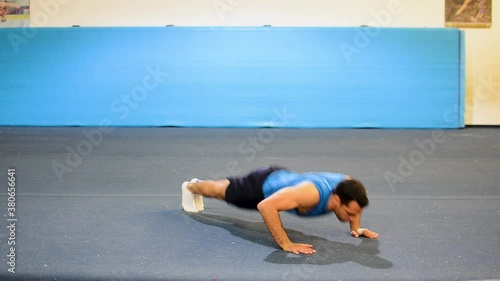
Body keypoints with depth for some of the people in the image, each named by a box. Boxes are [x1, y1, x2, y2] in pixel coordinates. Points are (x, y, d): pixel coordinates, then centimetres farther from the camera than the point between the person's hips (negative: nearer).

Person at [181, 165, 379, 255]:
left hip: (281, 178, 6)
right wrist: (286, 244, -49)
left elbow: (355, 203, 1)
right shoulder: (311, 194, -49)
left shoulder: (346, 186, -28)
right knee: (222, 191, 26)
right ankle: (191, 187, 58)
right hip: (262, 184, -6)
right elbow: (265, 206, -51)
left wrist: (356, 227, -10)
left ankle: (197, 184, 64)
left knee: (226, 190, 35)